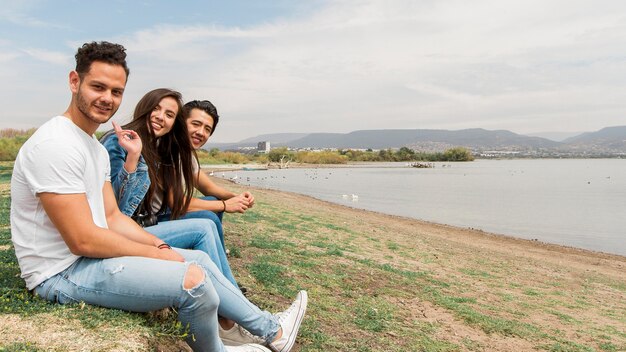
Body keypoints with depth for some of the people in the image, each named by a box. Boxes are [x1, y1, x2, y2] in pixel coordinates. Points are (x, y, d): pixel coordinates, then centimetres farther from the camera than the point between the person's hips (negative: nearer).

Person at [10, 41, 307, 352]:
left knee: (198, 258, 10)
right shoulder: (56, 145, -21)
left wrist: (161, 245, -3)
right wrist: (158, 253, -15)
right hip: (62, 273, -10)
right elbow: (82, 240, -24)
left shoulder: (96, 148, 11)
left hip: (94, 253, 10)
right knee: (192, 279, -23)